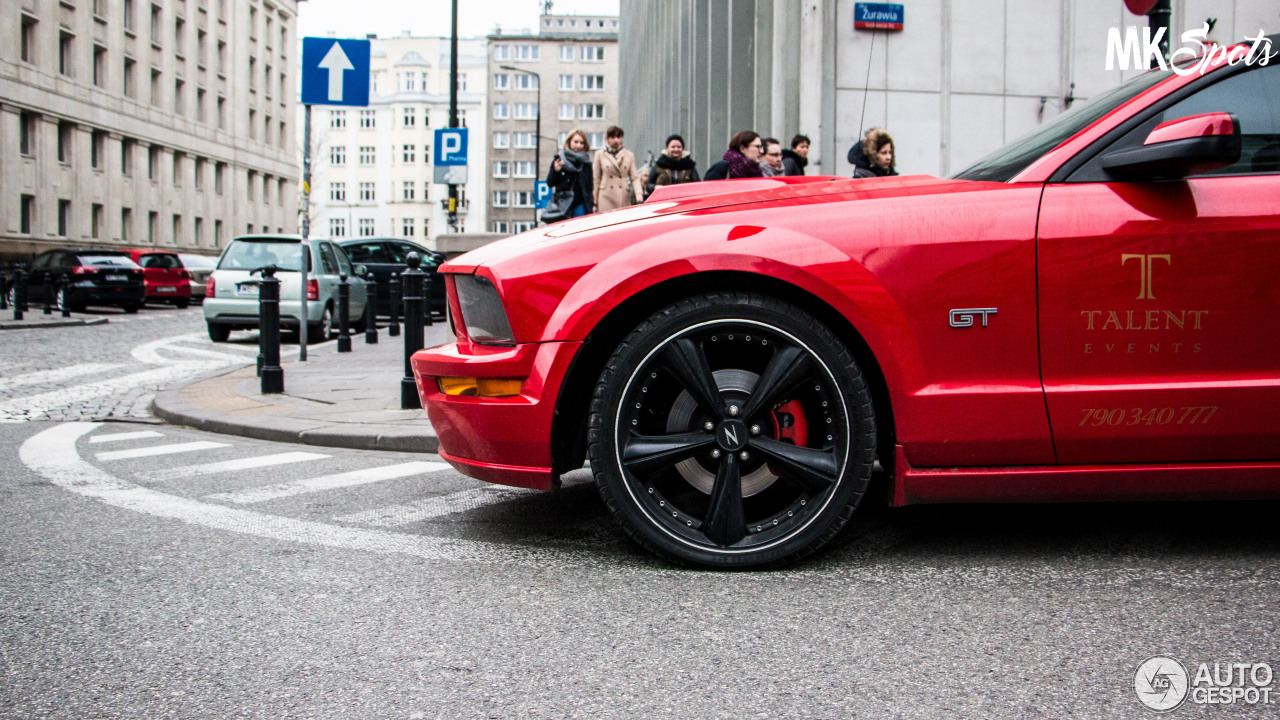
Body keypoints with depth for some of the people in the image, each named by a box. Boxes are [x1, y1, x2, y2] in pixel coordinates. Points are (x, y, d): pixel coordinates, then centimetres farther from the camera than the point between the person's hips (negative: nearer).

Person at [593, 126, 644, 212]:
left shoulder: (629, 155, 14)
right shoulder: (600, 155, 9)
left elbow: (634, 177, 8)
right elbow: (596, 180, 8)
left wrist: (639, 193, -11)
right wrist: (595, 203, 3)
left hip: (624, 199, 2)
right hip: (606, 199, -2)